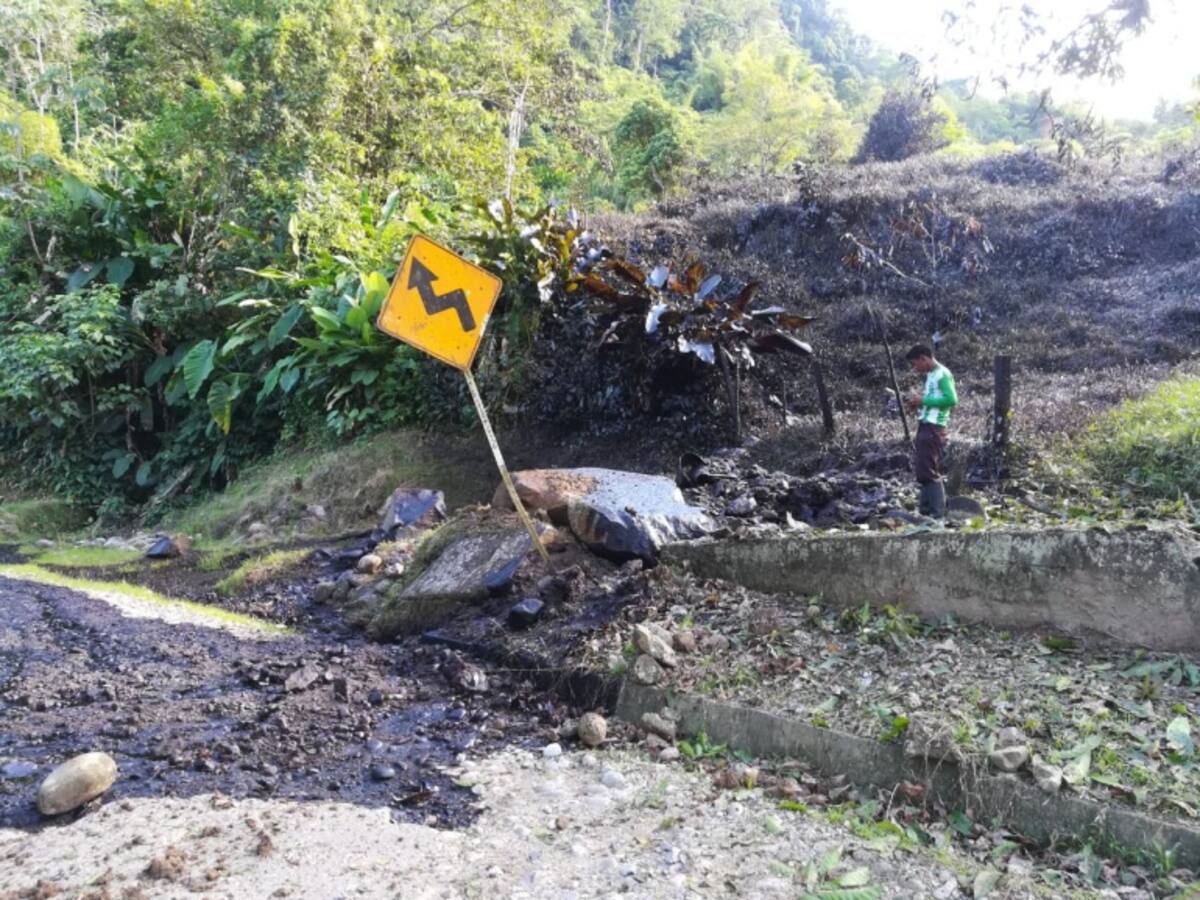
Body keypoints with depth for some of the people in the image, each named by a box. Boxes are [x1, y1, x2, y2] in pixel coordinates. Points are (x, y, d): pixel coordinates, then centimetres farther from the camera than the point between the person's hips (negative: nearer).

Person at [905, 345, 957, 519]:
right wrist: (919, 404, 7)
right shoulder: (931, 375, 18)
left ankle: (938, 514, -7)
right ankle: (927, 511, 18)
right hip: (924, 426, 10)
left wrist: (924, 400, -15)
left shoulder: (942, 374, -10)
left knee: (928, 471, -9)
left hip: (933, 428, -10)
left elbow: (952, 400, -20)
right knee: (922, 470, 12)